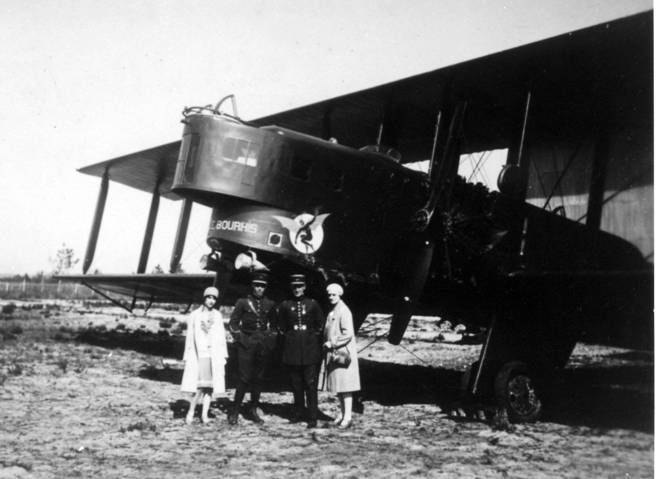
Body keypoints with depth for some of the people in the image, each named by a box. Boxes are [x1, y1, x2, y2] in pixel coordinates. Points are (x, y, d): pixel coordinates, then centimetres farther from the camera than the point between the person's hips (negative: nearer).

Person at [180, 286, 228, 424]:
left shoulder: (217, 316, 10)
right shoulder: (194, 315, 3)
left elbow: (221, 336, 13)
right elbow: (189, 337, 5)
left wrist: (223, 356, 8)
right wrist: (188, 358, 2)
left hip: (214, 355, 3)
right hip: (199, 355, -3)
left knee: (210, 385, 0)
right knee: (201, 386, -11)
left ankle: (204, 414, 6)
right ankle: (191, 412, 3)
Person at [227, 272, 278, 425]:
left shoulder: (270, 305, 9)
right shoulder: (243, 302, 1)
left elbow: (273, 325, 21)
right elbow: (233, 323, 5)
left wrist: (271, 340, 9)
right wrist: (240, 337, -4)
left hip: (264, 346, 3)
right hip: (247, 344, -3)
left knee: (259, 378, 7)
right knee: (245, 378, -8)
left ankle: (253, 409, 18)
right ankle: (234, 411, -1)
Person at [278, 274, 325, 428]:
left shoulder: (312, 304, 1)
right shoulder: (285, 305, 4)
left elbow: (320, 324, 10)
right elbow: (281, 326, 16)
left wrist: (313, 336, 4)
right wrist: (288, 335, 7)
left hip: (310, 347, -2)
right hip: (292, 348, 2)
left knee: (311, 383, -4)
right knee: (296, 383, 8)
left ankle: (313, 417, -2)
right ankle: (297, 413, 20)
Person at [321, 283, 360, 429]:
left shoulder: (344, 311, -14)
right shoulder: (332, 311, 13)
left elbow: (348, 334, -20)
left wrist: (332, 343, -17)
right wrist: (327, 343, 9)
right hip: (333, 353, 9)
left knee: (345, 386, -7)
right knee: (337, 384, 13)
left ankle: (348, 417, -5)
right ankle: (342, 414, 22)